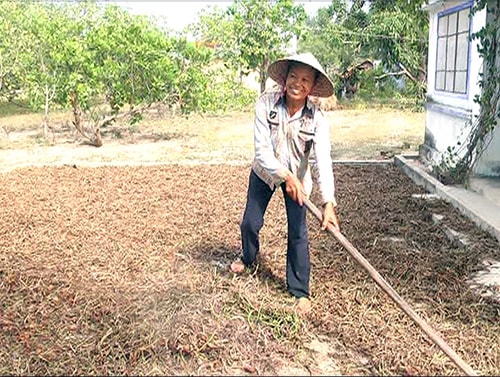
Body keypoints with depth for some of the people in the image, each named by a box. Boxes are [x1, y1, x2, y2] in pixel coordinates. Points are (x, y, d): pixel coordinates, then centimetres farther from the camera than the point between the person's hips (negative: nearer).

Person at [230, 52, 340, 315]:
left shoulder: (317, 118, -25)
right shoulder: (266, 104, -25)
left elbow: (322, 160, -35)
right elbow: (262, 149, -28)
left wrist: (328, 202, -47)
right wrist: (286, 176, -43)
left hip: (297, 175, -1)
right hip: (265, 171, 1)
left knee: (298, 233, -2)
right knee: (250, 222, 11)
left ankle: (299, 290, 16)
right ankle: (248, 258, 47)